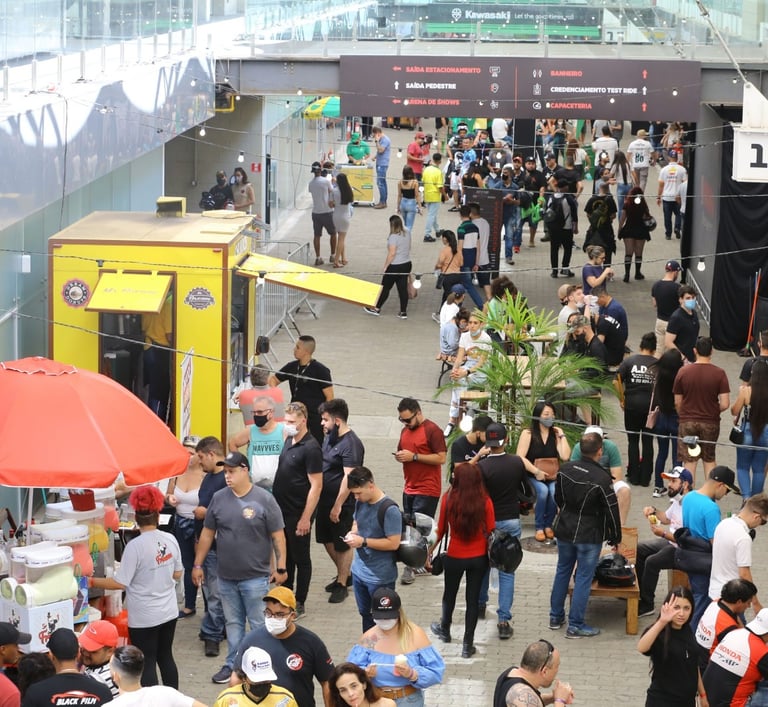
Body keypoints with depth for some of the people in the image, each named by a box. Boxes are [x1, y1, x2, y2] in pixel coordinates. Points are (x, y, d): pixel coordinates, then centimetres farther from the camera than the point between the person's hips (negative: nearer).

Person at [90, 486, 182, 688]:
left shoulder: (135, 546, -20)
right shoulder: (170, 540, -3)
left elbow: (120, 583, -18)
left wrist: (92, 582, -7)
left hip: (144, 617, -6)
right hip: (169, 611, 6)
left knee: (147, 663, 4)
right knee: (166, 657, 18)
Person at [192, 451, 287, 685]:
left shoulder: (264, 499, -9)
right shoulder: (219, 498, 3)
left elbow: (278, 536, -6)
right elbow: (207, 534, 9)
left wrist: (281, 567, -8)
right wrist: (198, 564, 9)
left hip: (256, 577, -4)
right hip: (226, 577, 4)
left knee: (260, 625, 1)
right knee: (233, 623, 14)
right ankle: (232, 664, 25)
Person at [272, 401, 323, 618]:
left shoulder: (311, 449, -18)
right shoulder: (289, 441, 8)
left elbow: (316, 486, -20)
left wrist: (305, 518, -21)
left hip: (298, 514, -8)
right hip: (282, 510, 8)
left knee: (301, 559, 4)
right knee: (285, 556, 18)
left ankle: (299, 604, 13)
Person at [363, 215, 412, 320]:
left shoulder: (393, 237, -22)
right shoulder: (407, 233, 2)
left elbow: (392, 253, -23)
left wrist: (385, 266, -14)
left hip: (395, 266, -7)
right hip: (407, 264, 7)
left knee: (385, 287, 7)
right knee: (403, 288, 10)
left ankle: (376, 309, 20)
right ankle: (403, 312, 12)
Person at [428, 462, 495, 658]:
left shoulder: (448, 499, -15)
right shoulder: (485, 502, -12)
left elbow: (441, 530, -7)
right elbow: (491, 532, -7)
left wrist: (430, 552, 6)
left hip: (455, 557, 0)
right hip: (479, 558, 0)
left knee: (450, 594, 23)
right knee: (473, 599, 11)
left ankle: (444, 630, 47)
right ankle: (467, 645, 15)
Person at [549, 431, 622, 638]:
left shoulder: (565, 469, -6)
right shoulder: (601, 479, -22)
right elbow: (611, 510, -15)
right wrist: (615, 537, -1)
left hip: (564, 530, 5)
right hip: (589, 535, -5)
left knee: (562, 571, 20)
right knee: (583, 578, 3)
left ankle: (556, 617, 29)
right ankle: (575, 625, 7)